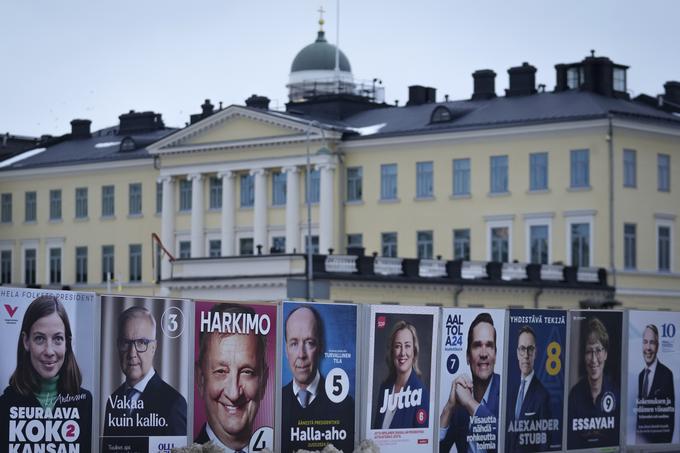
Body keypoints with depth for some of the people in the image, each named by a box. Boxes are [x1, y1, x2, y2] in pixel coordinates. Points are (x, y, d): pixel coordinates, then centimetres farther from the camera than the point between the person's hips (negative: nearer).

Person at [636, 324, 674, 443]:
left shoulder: (667, 374, -12)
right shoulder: (641, 375, 11)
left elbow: (670, 415, -12)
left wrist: (666, 442, -15)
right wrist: (637, 436, 7)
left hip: (658, 439, -6)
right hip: (640, 438, 6)